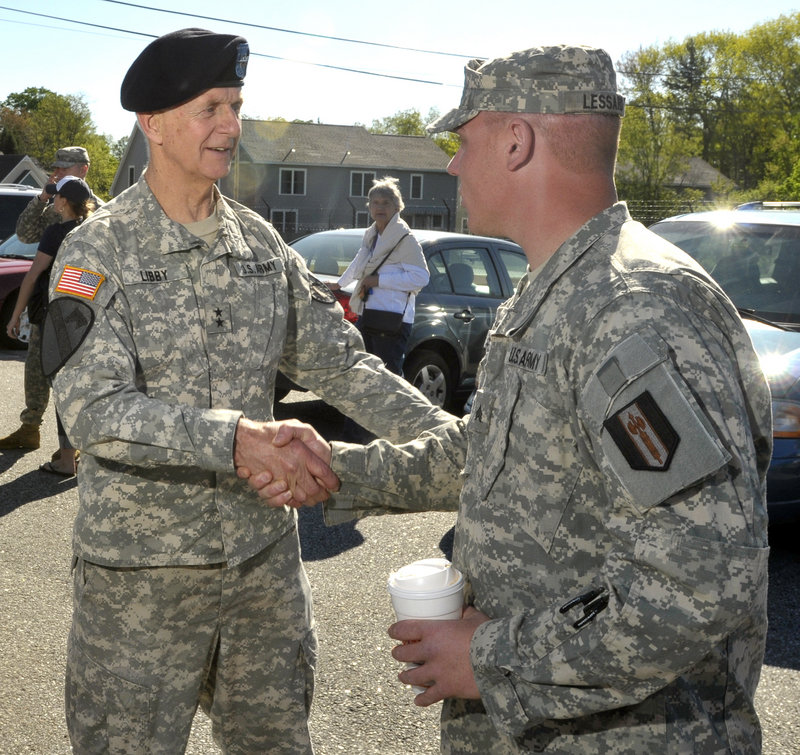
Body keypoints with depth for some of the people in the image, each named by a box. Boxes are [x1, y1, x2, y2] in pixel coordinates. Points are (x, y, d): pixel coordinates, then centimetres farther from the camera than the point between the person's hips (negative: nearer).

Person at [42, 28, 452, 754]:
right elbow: (93, 410, -22)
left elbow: (339, 360, 4)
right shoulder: (98, 251, -11)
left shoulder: (259, 242, 4)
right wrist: (239, 438, -36)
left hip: (265, 553, 5)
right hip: (142, 574, -4)